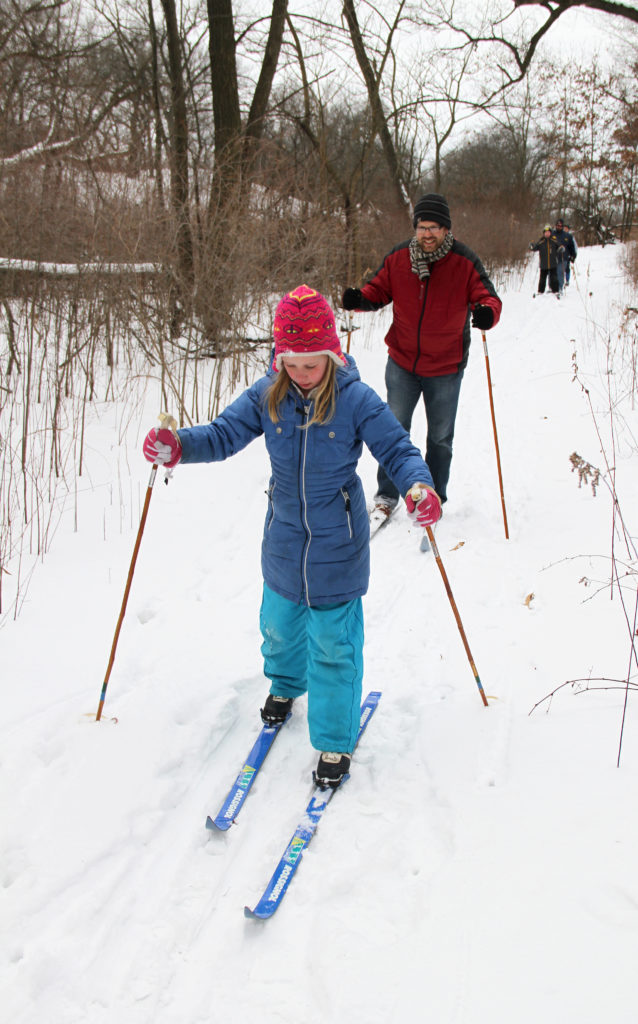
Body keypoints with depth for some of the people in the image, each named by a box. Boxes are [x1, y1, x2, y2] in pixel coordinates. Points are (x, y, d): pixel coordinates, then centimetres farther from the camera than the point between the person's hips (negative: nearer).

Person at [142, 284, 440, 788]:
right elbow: (225, 433, -7)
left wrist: (419, 486, -32)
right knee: (280, 624, 24)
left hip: (337, 545, -4)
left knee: (334, 644, 3)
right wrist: (178, 445, -27)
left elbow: (398, 449, -12)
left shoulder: (356, 400, -16)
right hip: (283, 540, 4)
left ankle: (335, 741, 20)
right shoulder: (267, 396, -7)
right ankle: (285, 684, 56)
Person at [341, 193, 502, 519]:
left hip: (445, 368, -1)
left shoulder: (464, 263, -12)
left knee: (440, 437, 12)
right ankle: (387, 494, 23)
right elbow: (378, 290, 4)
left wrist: (487, 313, -38)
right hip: (402, 362, 1)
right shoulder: (397, 258, -6)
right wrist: (361, 300, -19)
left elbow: (488, 296, -14)